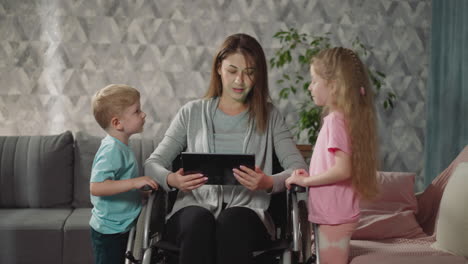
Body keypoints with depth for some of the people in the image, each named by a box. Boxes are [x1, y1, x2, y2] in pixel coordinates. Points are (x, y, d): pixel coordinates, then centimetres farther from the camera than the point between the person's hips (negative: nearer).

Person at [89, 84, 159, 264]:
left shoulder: (120, 147, 8)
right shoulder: (111, 150, -23)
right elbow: (96, 187, -33)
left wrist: (141, 191, 13)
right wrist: (135, 182, -35)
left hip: (119, 227, 10)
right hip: (109, 231, -10)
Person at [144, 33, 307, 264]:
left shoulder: (268, 116, 15)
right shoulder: (192, 113, 16)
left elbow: (299, 168, 4)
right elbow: (153, 164, 11)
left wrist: (269, 183, -19)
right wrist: (172, 180, -14)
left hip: (246, 212, 0)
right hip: (194, 207, 1)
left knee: (233, 220, -36)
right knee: (199, 221, -36)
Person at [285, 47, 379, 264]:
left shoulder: (335, 120, -17)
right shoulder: (345, 117, 11)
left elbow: (343, 169, -25)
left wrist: (306, 180, -15)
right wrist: (309, 176, 6)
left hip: (334, 215, -10)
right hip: (332, 213, 10)